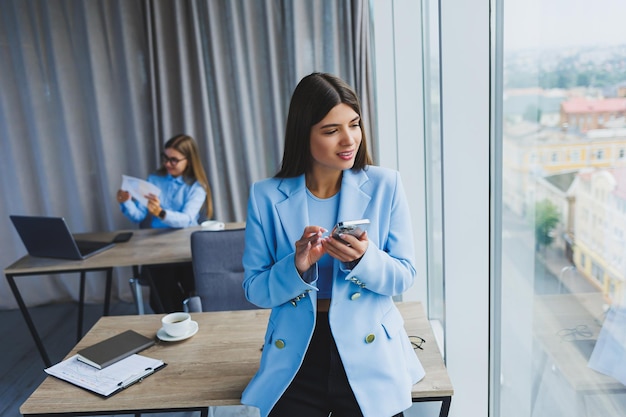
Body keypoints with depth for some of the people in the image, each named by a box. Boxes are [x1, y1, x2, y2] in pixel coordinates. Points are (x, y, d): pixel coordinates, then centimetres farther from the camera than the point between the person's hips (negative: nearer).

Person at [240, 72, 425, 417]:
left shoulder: (385, 185, -6)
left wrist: (363, 259, -23)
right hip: (295, 359, 1)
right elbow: (254, 290, -3)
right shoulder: (266, 196, -5)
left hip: (370, 357, 0)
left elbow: (404, 277, -4)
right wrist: (297, 266, -22)